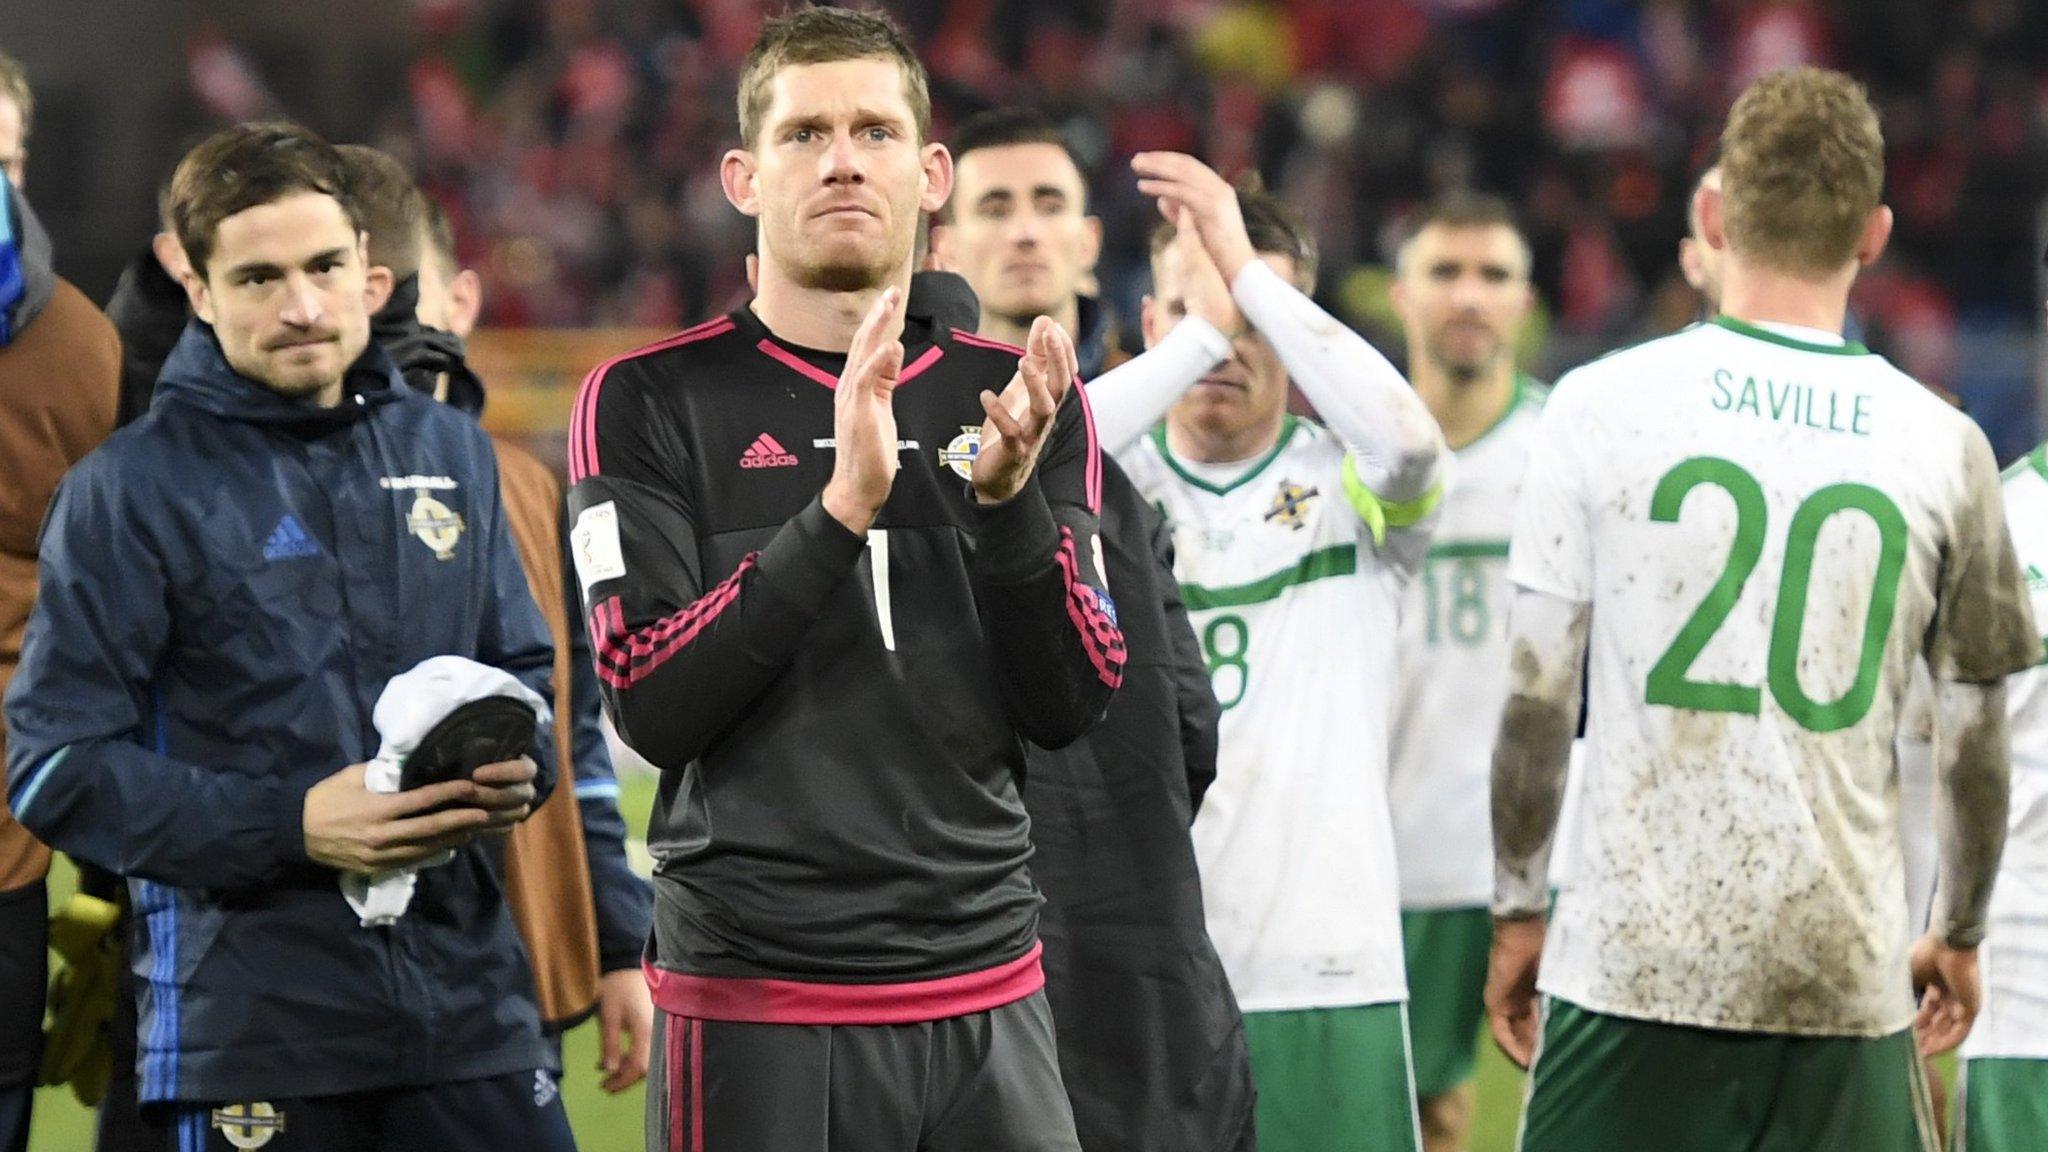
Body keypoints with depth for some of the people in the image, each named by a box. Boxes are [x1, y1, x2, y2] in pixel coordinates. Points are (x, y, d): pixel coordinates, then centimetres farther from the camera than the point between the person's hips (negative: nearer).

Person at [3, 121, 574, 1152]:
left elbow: (524, 671, 22)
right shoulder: (131, 489, -3)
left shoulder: (448, 450, 13)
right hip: (248, 1020, -4)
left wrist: (517, 768, -2)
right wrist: (291, 825, -17)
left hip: (467, 995, 4)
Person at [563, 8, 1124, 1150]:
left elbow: (1073, 706, 2)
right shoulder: (648, 403, 0)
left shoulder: (1020, 401, 9)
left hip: (988, 1002, 3)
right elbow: (650, 706, -11)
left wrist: (1007, 498, -13)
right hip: (754, 1011, -3)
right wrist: (839, 510, -20)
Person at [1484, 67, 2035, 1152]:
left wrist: (1517, 911, 13)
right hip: (1847, 977, 1)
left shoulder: (1602, 404, -1)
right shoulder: (1945, 448, 2)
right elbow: (1973, 740, 9)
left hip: (1634, 968, -1)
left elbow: (1536, 704, 1)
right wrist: (1959, 934, 24)